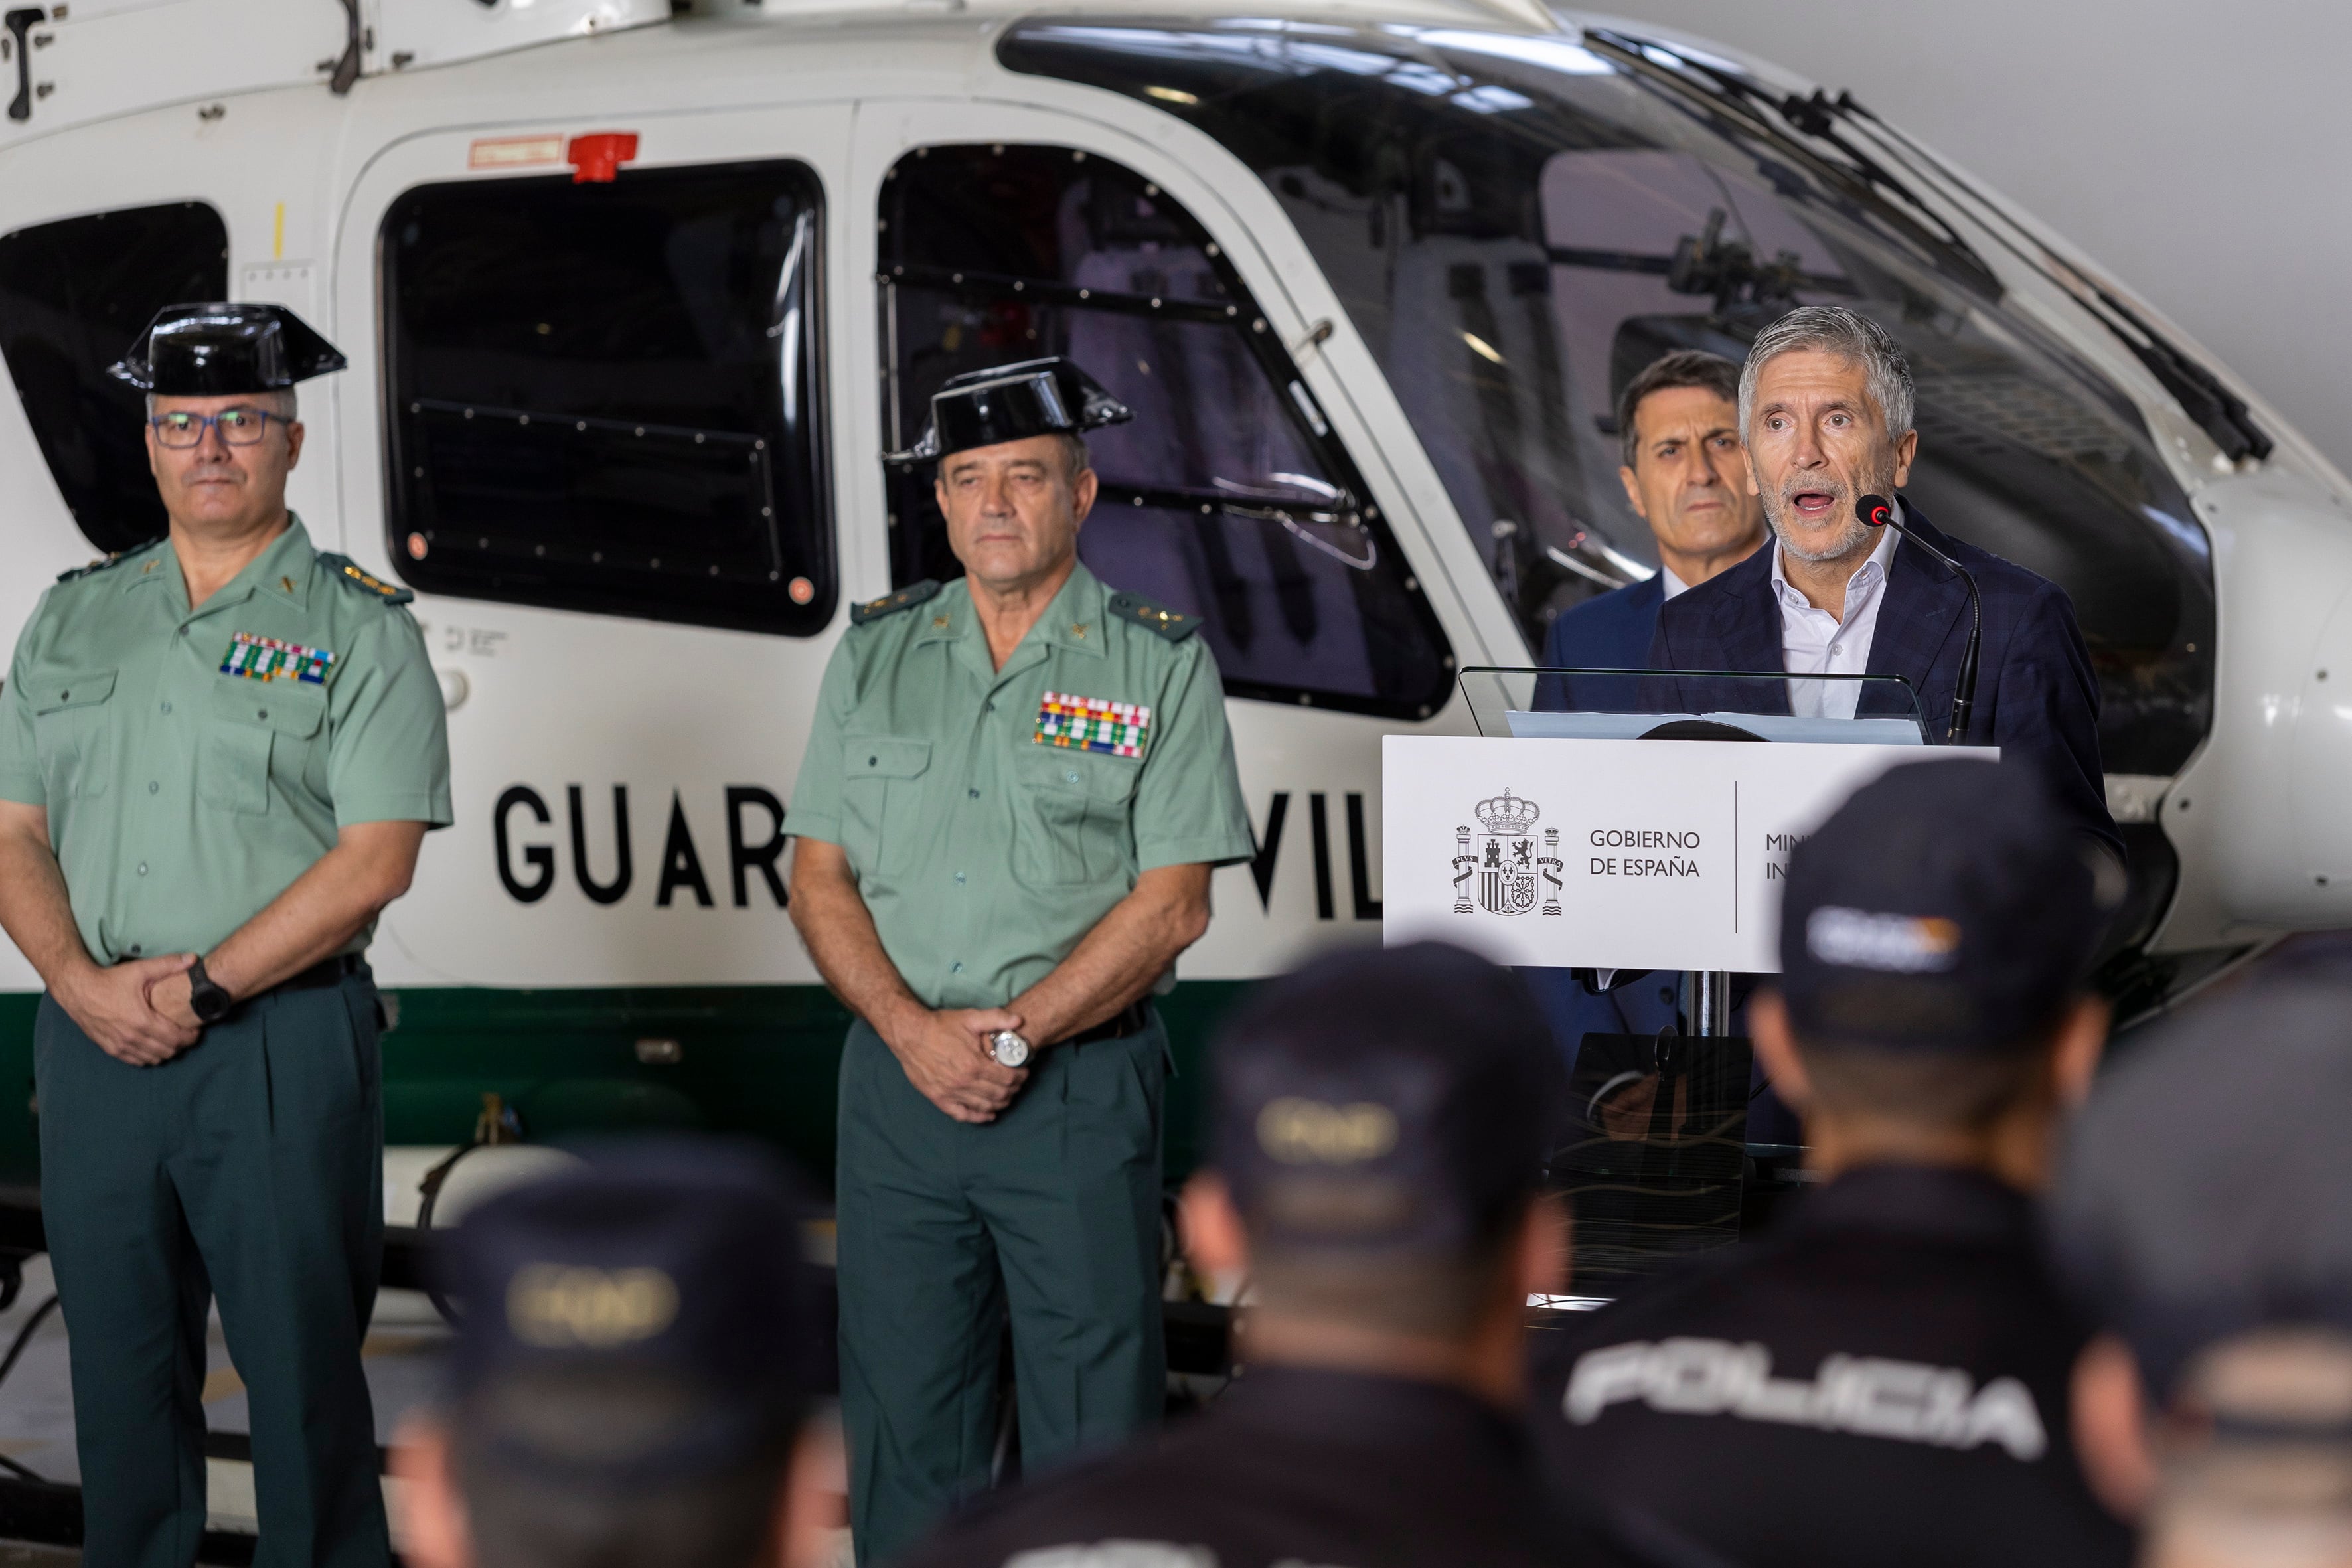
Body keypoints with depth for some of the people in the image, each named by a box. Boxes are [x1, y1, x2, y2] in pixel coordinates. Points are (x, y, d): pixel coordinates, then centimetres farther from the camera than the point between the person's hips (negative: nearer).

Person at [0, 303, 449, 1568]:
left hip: (282, 1046, -4)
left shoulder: (359, 626, 0)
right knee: (119, 1360, 9)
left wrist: (204, 987, -14)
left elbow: (373, 859, -9)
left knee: (303, 1362, -1)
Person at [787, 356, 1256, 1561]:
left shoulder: (1160, 663, 0)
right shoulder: (876, 655, 11)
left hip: (1079, 1088, -3)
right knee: (901, 1416, 7)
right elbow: (819, 877, 7)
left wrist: (1013, 1032, -14)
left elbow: (1171, 904, -6)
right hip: (896, 1084, 3)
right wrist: (914, 1031, -9)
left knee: (1092, 1427, -2)